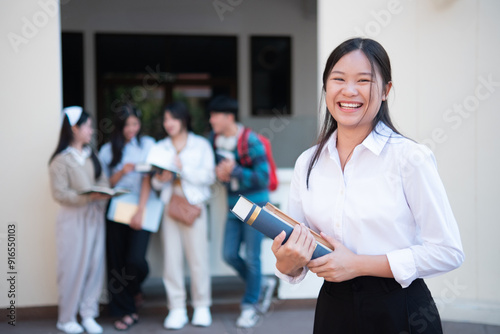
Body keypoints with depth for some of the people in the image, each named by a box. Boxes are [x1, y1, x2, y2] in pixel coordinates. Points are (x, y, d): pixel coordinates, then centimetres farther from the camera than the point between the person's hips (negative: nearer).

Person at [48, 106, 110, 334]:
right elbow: (59, 193, -13)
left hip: (95, 216, 6)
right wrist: (87, 197, -23)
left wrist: (104, 194, -9)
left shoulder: (90, 155, 13)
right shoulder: (61, 160, -8)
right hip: (73, 218, -6)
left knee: (95, 264, 3)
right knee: (73, 267, -1)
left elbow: (103, 180, 13)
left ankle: (88, 314, 13)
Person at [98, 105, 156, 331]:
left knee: (136, 260, -13)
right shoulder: (107, 150, 9)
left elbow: (147, 179, -4)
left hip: (140, 208, -2)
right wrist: (121, 173, -12)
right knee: (117, 261, 0)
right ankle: (126, 310, 13)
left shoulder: (147, 144, 3)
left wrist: (140, 211, -12)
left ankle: (134, 290, 22)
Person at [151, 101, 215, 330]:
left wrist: (182, 169, -13)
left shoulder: (201, 145, 5)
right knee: (171, 257, -1)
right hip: (169, 205, 3)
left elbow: (209, 176, -6)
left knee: (198, 256, -3)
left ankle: (202, 307, 10)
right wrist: (159, 179, -12)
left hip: (193, 205, -2)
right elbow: (154, 182, 10)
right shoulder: (160, 147, 13)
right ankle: (177, 309, 6)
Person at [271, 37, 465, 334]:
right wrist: (288, 264, -15)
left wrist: (359, 264, -18)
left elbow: (448, 251, -13)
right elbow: (296, 244, 9)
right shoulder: (307, 163, 2)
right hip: (333, 310, 4)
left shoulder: (411, 157, -12)